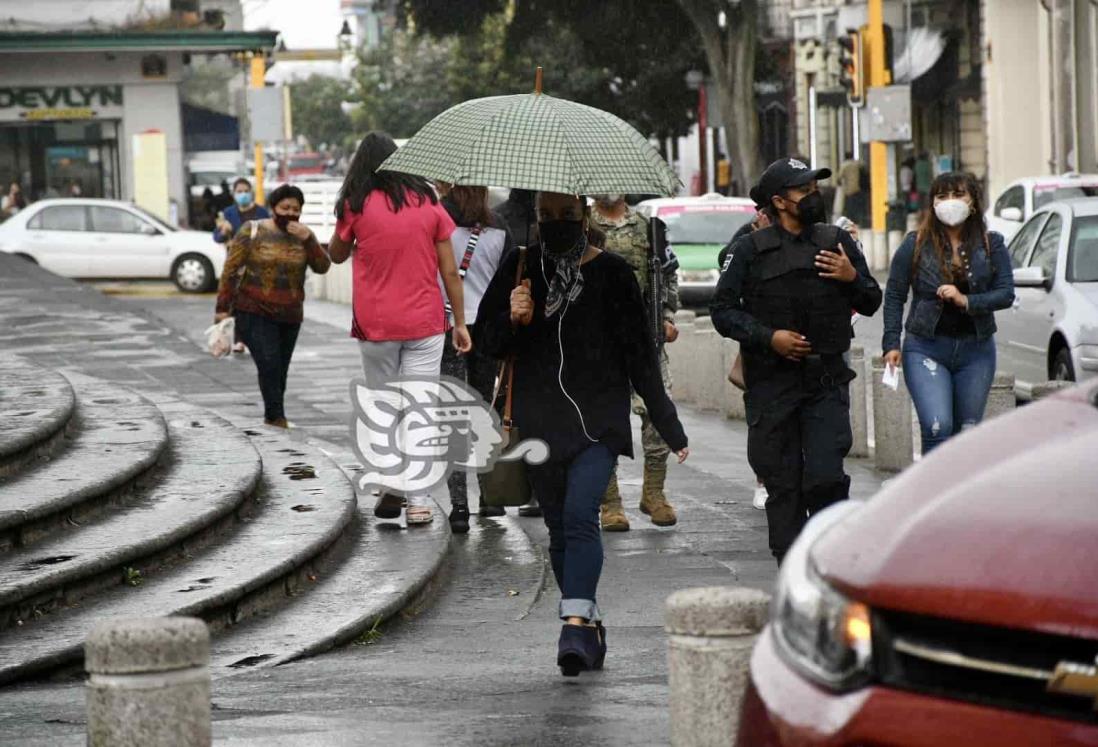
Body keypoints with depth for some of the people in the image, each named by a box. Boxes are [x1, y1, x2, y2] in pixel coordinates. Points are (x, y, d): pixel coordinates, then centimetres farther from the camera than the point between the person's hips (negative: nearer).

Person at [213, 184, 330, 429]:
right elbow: (230, 270, -2)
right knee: (269, 363, -17)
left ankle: (272, 417, 18)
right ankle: (277, 417, -16)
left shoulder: (303, 236, 7)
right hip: (255, 314, -4)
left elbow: (322, 267, -3)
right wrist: (222, 308, -6)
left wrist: (308, 240, -16)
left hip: (289, 316, 4)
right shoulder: (252, 231, -3)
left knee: (280, 370, 7)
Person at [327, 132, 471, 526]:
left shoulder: (357, 205, -5)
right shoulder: (427, 203, 1)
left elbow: (337, 255, 12)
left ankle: (392, 489, 11)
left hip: (375, 326, -1)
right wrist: (460, 323, 9)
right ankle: (418, 501, -3)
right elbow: (449, 271, 2)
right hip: (424, 324, 1)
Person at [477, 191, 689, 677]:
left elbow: (640, 354, 4)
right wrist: (513, 320, -13)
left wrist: (668, 425, 2)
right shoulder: (521, 269, 7)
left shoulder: (612, 273, 1)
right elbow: (487, 341, 10)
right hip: (540, 421, 4)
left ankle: (575, 625, -29)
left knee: (580, 514, -20)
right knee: (559, 528, 8)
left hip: (599, 418, -4)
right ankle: (590, 624, 21)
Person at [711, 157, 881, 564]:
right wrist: (768, 336, -14)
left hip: (827, 381, 1)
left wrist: (853, 278, -4)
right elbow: (723, 309, -1)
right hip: (772, 383, -1)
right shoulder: (751, 250, -1)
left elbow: (871, 303, 17)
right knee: (783, 485, 2)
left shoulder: (837, 242, 10)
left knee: (826, 478, -10)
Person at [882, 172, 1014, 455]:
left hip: (976, 349, 2)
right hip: (926, 349, -2)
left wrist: (966, 301, -16)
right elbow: (894, 296, 3)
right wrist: (891, 344, -5)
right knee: (937, 427, -18)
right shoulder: (915, 245, 0)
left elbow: (1006, 294, 0)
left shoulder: (991, 245, 5)